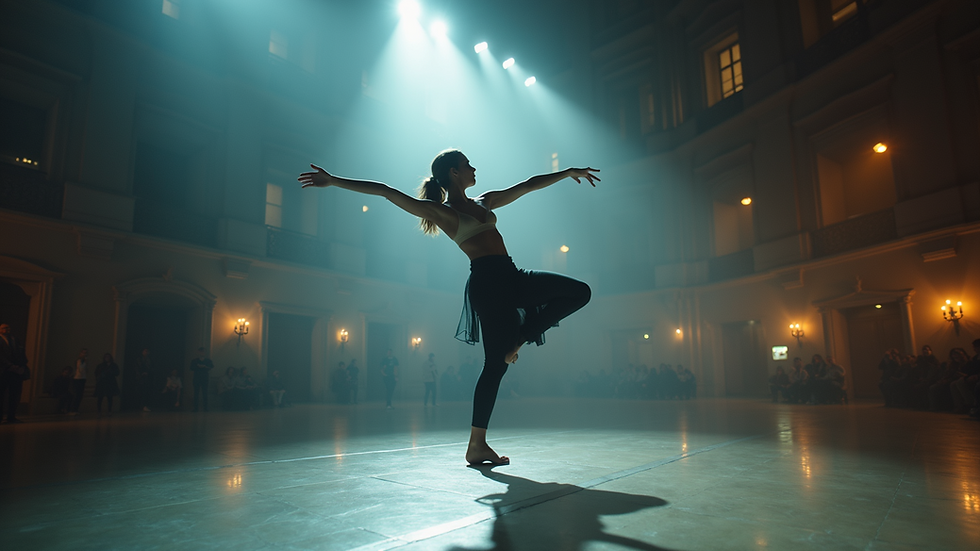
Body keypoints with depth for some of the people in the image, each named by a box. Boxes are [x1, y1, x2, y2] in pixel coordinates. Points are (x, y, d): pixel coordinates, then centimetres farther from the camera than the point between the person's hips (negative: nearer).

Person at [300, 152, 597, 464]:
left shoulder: (485, 201, 22)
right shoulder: (440, 211, 2)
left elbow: (529, 185, 29)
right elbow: (386, 191, -4)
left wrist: (569, 172, 32)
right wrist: (333, 181, -10)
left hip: (511, 278, 8)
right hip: (487, 282, -7)